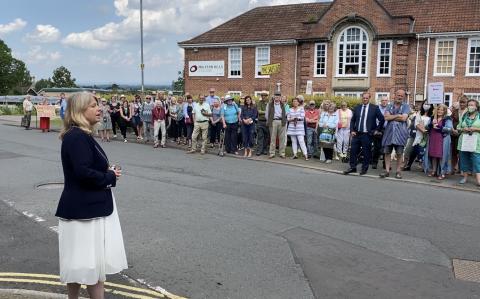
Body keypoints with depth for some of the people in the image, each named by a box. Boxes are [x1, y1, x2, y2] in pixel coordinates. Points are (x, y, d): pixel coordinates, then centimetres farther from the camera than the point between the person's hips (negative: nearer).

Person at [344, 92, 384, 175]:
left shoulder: (374, 108, -1)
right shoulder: (357, 108, 10)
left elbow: (382, 119, 3)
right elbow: (352, 120, 14)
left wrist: (376, 129, 1)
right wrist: (352, 130, 3)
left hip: (367, 135, -3)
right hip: (357, 134, 3)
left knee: (366, 152, 2)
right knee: (353, 150, 4)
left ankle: (364, 168, 15)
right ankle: (352, 167, 15)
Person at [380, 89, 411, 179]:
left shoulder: (406, 106, 5)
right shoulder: (389, 106, 13)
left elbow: (403, 118, -10)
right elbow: (386, 117, -2)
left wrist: (391, 117, -3)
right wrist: (397, 115, -7)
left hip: (400, 132, -3)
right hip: (389, 131, 3)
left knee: (399, 153, 0)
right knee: (387, 152, 2)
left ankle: (398, 171, 8)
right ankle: (387, 170, 9)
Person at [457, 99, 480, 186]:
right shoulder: (464, 116, 13)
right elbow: (458, 128, 14)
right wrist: (463, 129, -5)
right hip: (464, 142, 4)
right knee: (464, 159, 8)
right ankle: (465, 177, 19)